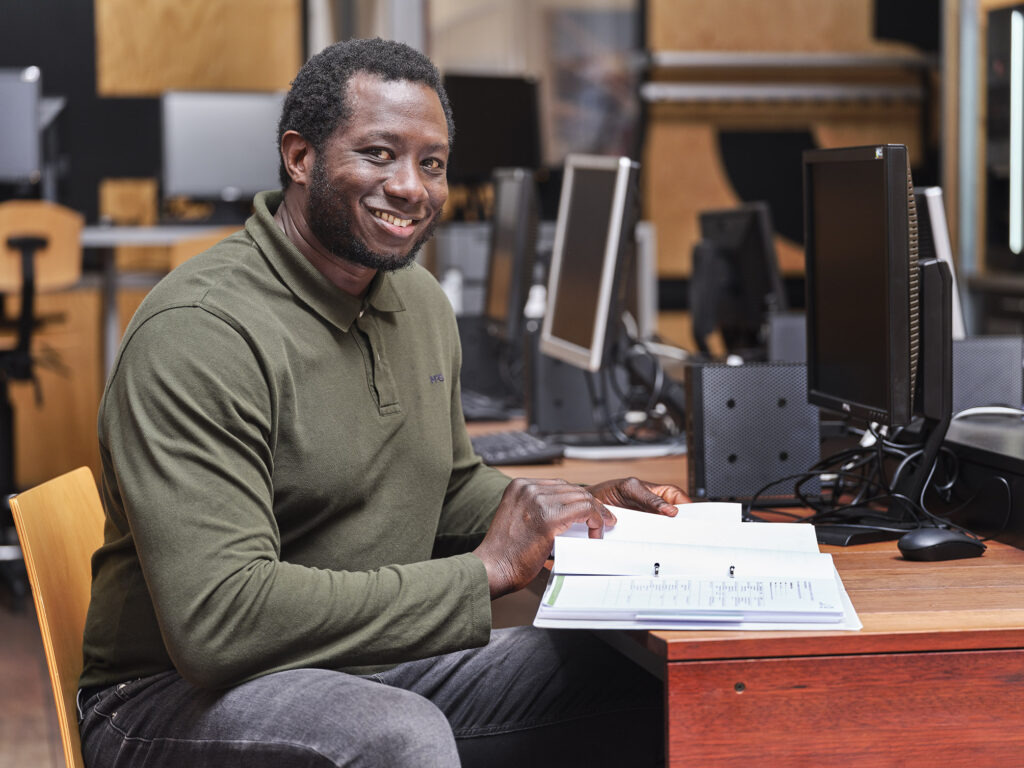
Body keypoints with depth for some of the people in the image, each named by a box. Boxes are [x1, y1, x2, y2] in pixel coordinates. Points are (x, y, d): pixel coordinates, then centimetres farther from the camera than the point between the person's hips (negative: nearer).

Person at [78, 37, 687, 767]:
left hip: (379, 667, 8)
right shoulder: (199, 332, -20)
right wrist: (486, 571, -25)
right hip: (182, 694, -8)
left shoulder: (420, 301, 10)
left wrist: (582, 511, 4)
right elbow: (217, 620, -29)